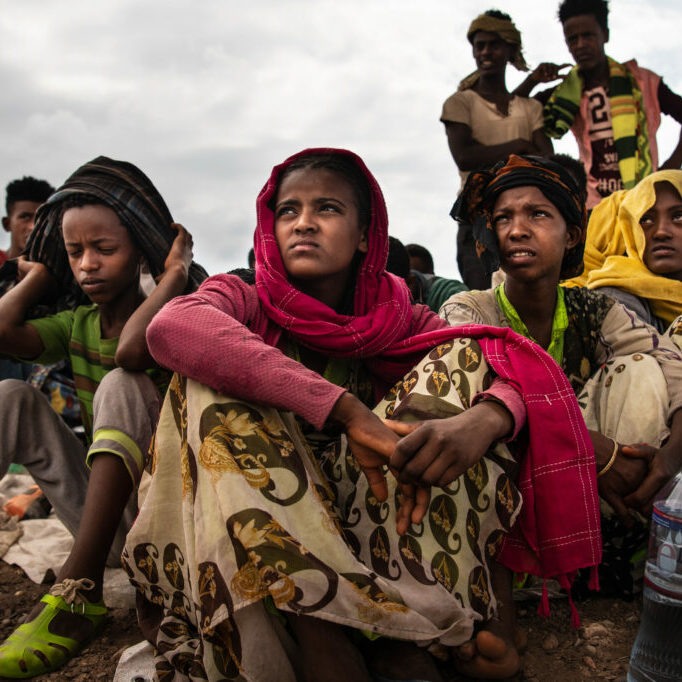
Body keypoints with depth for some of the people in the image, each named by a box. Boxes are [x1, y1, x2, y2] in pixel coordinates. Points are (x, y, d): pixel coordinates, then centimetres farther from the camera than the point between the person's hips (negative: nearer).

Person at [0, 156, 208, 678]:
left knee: (121, 383, -29)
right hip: (100, 512, 6)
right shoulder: (75, 325, 9)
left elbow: (132, 350, -35)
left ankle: (80, 589, -35)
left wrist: (175, 274, -20)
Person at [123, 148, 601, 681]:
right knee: (212, 382, -22)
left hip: (378, 529, 2)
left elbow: (519, 368, -10)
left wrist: (483, 419, -35)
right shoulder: (245, 303, -3)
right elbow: (171, 327, -28)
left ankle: (402, 634, -21)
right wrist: (348, 411, -37)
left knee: (466, 359, -9)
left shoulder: (395, 317, 3)